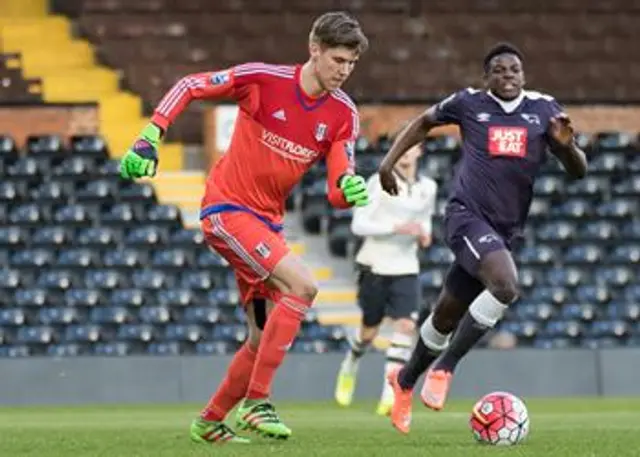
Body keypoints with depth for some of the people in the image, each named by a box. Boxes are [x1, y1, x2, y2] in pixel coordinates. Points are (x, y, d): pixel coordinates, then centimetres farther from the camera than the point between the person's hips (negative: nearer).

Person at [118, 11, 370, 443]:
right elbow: (189, 86, -8)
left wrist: (350, 190, -28)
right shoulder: (264, 79, -15)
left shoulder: (344, 113, -2)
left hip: (268, 221, 7)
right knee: (303, 285, -25)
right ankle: (255, 401, -19)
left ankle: (210, 421, 30)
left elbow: (337, 193, -5)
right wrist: (150, 137, -17)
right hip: (226, 209, -7)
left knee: (266, 339, 9)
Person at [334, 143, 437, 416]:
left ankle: (389, 394, -20)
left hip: (406, 268, 3)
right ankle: (350, 365, 43)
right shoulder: (379, 183, -9)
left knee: (406, 325, -18)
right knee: (370, 329, 9)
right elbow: (358, 224, -13)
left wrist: (425, 234, 3)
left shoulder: (428, 188, 6)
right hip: (375, 264, -3)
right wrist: (397, 227, -23)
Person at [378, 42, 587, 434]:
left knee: (448, 317, 15)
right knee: (506, 286, -30)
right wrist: (389, 161, 11)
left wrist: (566, 144, -16)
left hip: (506, 230, 5)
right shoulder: (469, 104, 0)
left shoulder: (544, 109, 6)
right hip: (468, 215, -5)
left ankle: (406, 381, 40)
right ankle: (444, 368, -17)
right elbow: (425, 122, 19)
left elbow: (579, 171, 5)